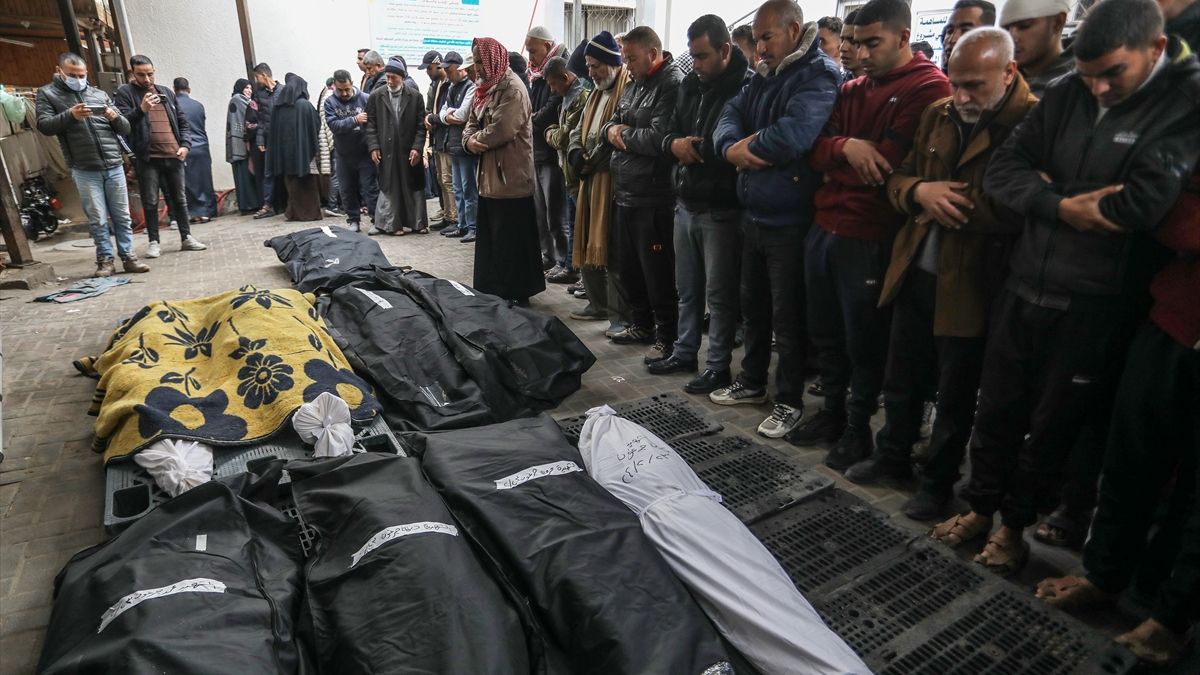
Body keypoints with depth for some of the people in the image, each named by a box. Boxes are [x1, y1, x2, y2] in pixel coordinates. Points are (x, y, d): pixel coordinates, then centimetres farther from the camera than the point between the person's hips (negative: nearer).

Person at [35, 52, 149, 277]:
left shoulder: (100, 94, 14)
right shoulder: (47, 94, 8)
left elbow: (125, 129, 11)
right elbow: (44, 126, -5)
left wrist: (115, 117, -10)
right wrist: (70, 115, -20)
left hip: (114, 166, 2)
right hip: (84, 171, -2)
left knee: (122, 216, 4)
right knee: (98, 219, -1)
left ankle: (128, 257, 10)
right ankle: (105, 260, 7)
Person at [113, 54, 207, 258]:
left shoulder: (167, 93, 15)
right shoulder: (125, 93, 2)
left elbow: (182, 122, 16)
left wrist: (185, 144, 1)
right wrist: (141, 110, -24)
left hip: (173, 156, 4)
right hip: (147, 158, -4)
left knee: (179, 199, 9)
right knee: (150, 202, 0)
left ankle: (186, 238, 18)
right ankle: (154, 242, 7)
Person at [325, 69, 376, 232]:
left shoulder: (364, 98, -8)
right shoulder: (330, 102, -1)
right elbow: (334, 125, -15)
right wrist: (355, 120, -25)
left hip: (364, 152, -3)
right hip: (343, 154, 3)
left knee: (370, 187, -1)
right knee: (347, 189, 11)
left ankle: (377, 219, 6)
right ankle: (353, 220, 24)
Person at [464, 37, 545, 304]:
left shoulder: (512, 89, -13)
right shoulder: (485, 87, 16)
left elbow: (501, 131, -24)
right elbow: (472, 123, 15)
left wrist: (475, 139, -7)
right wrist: (469, 140, -7)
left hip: (511, 177, -10)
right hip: (489, 176, 10)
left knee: (510, 241, -2)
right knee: (490, 238, 15)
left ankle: (515, 293, 9)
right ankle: (491, 289, 26)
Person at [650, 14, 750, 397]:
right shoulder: (690, 85, 13)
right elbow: (669, 132, 16)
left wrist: (697, 150, -15)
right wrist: (674, 143, -5)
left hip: (721, 210, -8)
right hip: (685, 204, 8)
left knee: (719, 293, 2)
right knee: (687, 288, 17)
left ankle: (718, 366, 14)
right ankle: (684, 352, 31)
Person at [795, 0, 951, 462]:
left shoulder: (928, 87, -7)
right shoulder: (852, 90, 15)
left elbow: (887, 163, -16)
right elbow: (817, 150, 5)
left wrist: (834, 160, -2)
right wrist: (846, 148, -16)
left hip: (869, 238, -7)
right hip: (823, 228, 7)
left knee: (863, 341, 5)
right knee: (824, 333, 15)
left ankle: (858, 427, 23)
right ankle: (833, 411, 32)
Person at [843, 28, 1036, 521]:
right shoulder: (938, 114, 9)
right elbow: (898, 178, 12)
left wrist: (945, 198, -15)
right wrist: (919, 192, -10)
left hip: (970, 286, -6)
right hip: (915, 273, 6)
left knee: (955, 394, 11)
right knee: (902, 378, 19)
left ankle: (939, 481, 30)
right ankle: (892, 458, 39)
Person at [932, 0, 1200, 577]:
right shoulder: (1066, 95, 5)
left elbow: (1140, 206, -22)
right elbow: (1003, 168, 1)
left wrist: (1051, 189, -8)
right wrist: (1063, 207, -14)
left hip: (1094, 307, -4)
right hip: (1023, 287, 5)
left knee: (1052, 426, 10)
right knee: (996, 410, 15)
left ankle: (1014, 524, 30)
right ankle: (981, 507, 34)